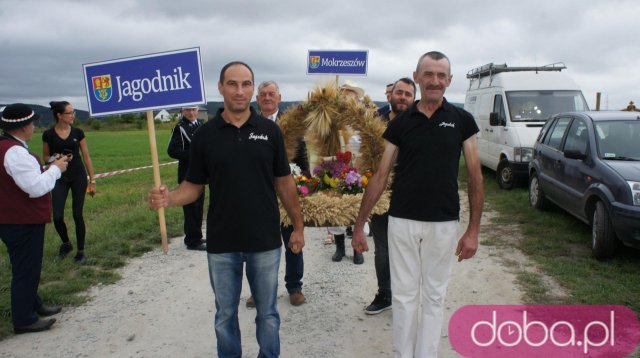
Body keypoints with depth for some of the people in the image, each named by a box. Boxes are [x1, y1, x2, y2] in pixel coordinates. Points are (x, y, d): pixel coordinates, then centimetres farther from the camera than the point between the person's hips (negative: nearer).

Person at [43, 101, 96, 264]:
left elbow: (86, 157, 4)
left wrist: (92, 180, 3)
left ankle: (80, 251, 14)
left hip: (79, 177, 0)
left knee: (77, 214, 1)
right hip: (59, 178, 0)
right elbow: (45, 157, 10)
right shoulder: (48, 134, -3)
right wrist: (54, 159, -15)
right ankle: (66, 243, 24)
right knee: (57, 216, -5)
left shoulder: (78, 132, 0)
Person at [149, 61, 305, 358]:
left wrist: (298, 226, 3)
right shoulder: (204, 134, -2)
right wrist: (169, 198, -20)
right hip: (221, 243, 1)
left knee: (267, 312, 15)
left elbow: (284, 183, 3)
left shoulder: (270, 130, -2)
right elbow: (194, 186, 1)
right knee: (225, 315, 16)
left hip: (265, 241, 0)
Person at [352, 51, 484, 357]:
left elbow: (474, 176, 1)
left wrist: (473, 230, -5)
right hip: (402, 221, 1)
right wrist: (359, 225, 1)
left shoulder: (462, 120, 0)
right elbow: (380, 176, 2)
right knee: (403, 295, 10)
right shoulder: (400, 123, 2)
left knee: (433, 297, 12)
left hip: (443, 224, 0)